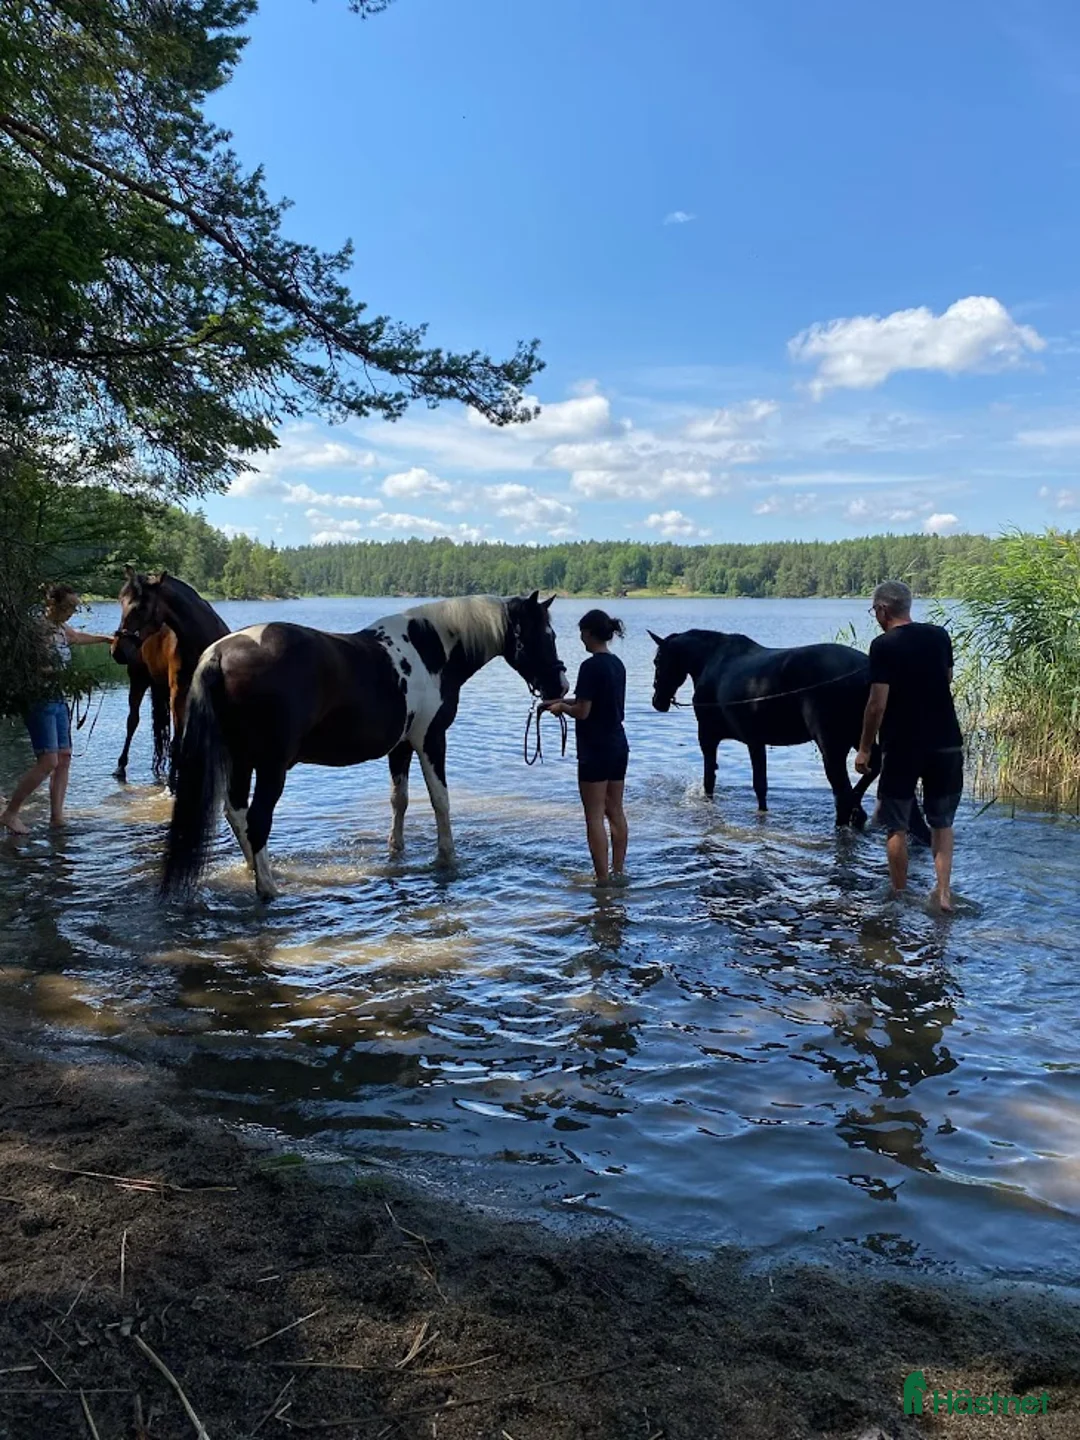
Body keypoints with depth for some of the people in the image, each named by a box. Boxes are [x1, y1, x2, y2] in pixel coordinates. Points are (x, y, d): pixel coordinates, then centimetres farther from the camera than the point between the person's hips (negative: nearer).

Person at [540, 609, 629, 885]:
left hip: (595, 749, -9)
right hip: (619, 746, 9)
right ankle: (618, 870, 23)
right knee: (616, 811, 15)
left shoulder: (591, 666, -17)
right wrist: (563, 700, 17)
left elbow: (583, 711, -19)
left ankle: (603, 879, 0)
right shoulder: (617, 664, 9)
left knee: (595, 816, -2)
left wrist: (562, 707, 0)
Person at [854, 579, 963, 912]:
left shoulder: (884, 645, -13)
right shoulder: (939, 636, 4)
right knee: (942, 822, 17)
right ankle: (943, 892, 9)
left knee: (896, 825, 9)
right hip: (946, 742, 5)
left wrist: (864, 749, -6)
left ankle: (899, 896, 16)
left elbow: (878, 704, -15)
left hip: (902, 746, -5)